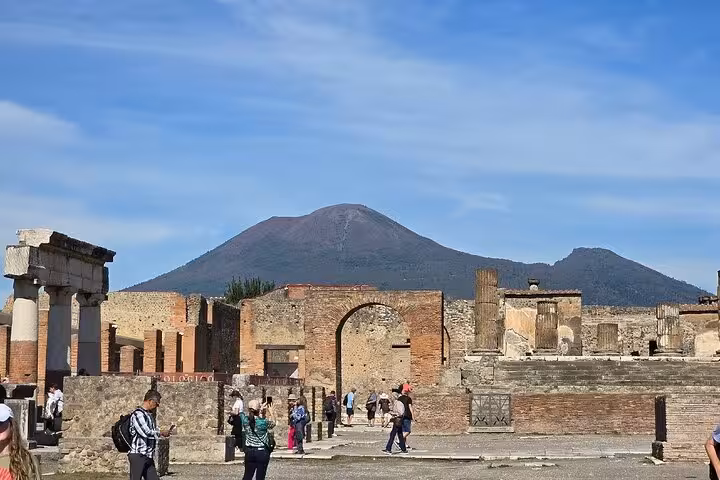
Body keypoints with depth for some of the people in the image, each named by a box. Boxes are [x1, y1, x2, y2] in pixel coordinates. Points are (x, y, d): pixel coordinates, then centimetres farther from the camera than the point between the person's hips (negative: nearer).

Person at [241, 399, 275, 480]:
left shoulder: (245, 420, -9)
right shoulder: (263, 422, -18)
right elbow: (273, 423, 2)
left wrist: (261, 407, 20)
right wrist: (271, 411, 16)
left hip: (249, 451, 4)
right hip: (262, 452, -4)